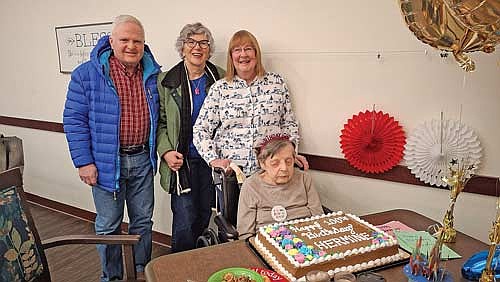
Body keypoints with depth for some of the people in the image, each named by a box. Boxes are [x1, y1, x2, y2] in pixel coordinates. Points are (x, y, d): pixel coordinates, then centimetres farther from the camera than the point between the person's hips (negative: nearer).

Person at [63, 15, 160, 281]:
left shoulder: (152, 74, 3)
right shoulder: (87, 74, -8)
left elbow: (159, 116, 13)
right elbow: (74, 120, -7)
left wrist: (160, 151, 7)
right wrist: (83, 162, -11)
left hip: (142, 160, 4)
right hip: (107, 162, -3)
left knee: (143, 221, 16)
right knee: (108, 226, 10)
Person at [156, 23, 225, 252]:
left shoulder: (221, 79, 2)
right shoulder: (166, 81, -1)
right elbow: (159, 121, 2)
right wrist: (166, 151, -12)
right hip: (181, 160, -2)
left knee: (204, 215, 14)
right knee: (185, 218, -3)